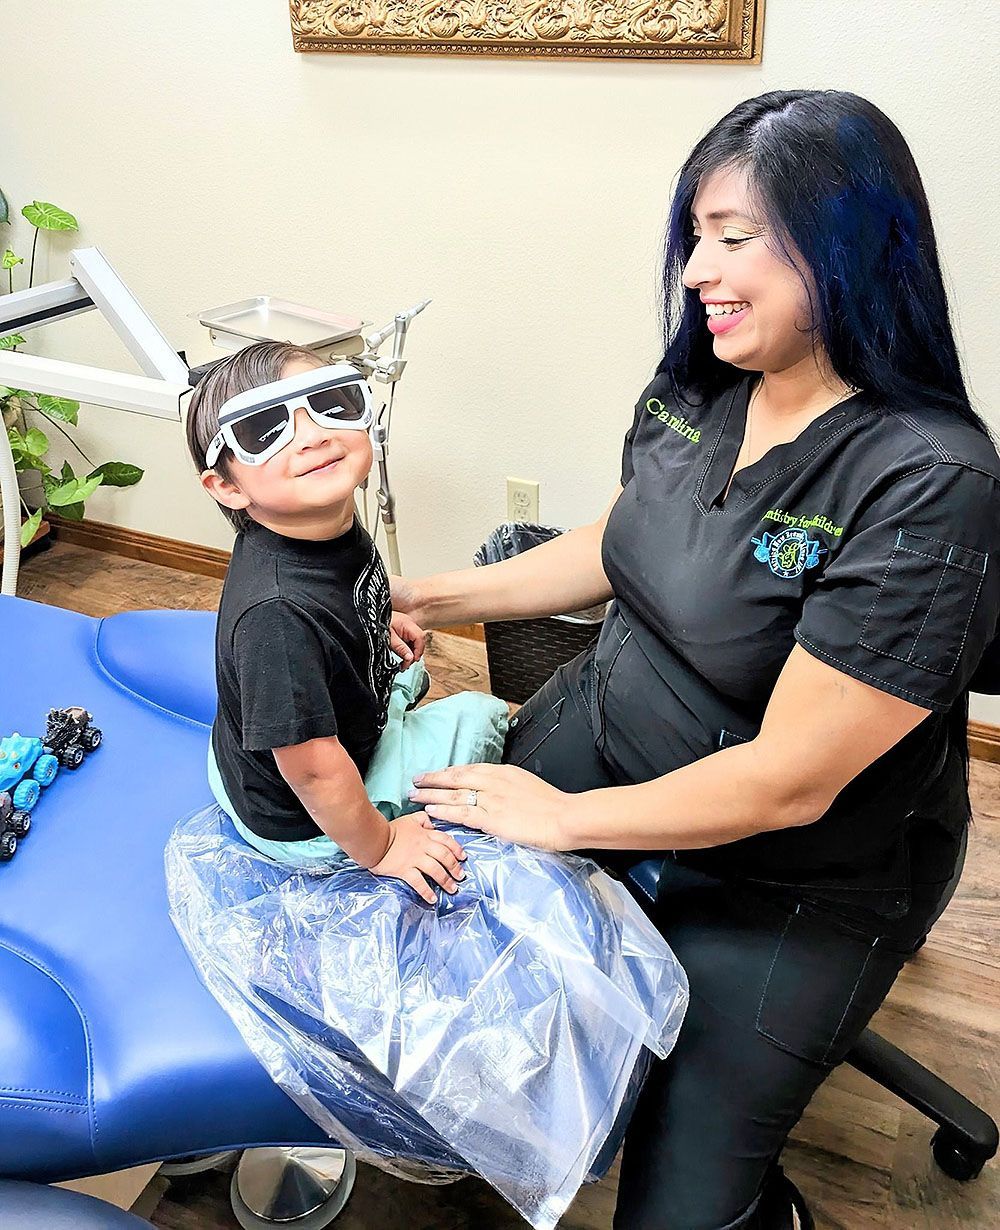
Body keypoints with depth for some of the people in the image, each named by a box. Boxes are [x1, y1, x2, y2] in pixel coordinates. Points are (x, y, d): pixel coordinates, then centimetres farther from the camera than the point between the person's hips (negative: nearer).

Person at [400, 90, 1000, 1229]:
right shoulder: (695, 390, -8)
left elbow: (788, 780, -27)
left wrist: (562, 819, -16)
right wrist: (428, 599, 8)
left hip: (791, 884, -6)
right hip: (605, 731, 7)